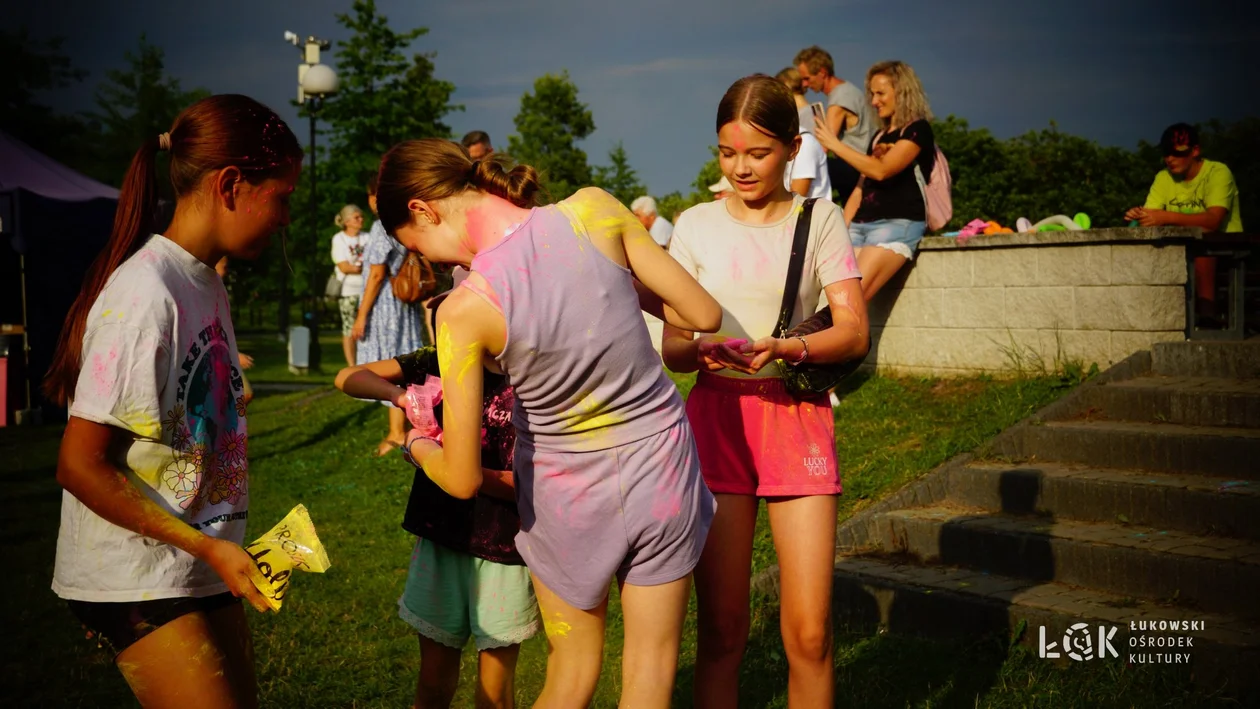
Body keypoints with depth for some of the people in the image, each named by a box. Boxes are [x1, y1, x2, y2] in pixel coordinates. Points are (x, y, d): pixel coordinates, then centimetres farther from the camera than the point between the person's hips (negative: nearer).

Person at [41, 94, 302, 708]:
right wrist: (208, 546, -20)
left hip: (199, 572, 9)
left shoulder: (206, 284, 7)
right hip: (139, 584, -9)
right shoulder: (144, 295, -21)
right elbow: (80, 466, -20)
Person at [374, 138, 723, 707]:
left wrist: (417, 445, 7)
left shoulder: (465, 310, -21)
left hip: (569, 501, -2)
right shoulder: (593, 209, -16)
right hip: (660, 478, 2)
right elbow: (704, 315, -7)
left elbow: (463, 480, -15)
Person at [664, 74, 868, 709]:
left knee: (809, 631, -5)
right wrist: (704, 350, -19)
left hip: (797, 415, 0)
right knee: (721, 627, 0)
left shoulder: (818, 219, 6)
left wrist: (783, 348, -21)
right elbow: (672, 348, 5)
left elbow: (854, 332, -3)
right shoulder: (697, 225, 6)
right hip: (717, 414, 0)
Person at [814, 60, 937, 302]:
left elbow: (881, 171, -14)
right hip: (861, 224, 7)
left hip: (898, 224, -7)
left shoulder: (917, 130, -1)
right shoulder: (879, 136, 24)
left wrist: (834, 144, -8)